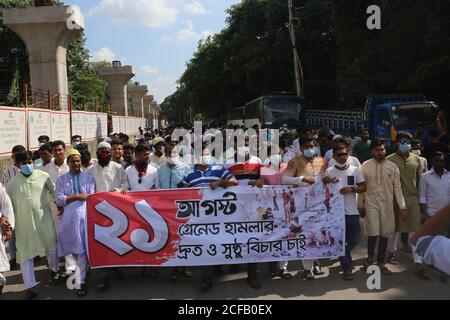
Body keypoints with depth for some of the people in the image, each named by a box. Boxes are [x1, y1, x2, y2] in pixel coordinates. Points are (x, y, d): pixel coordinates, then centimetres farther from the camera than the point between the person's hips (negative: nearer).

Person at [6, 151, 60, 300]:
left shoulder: (43, 176, -1)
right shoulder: (12, 183, 2)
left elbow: (54, 191, 12)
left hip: (44, 221, 0)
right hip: (24, 223, 1)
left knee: (51, 248, 11)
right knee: (26, 254, 2)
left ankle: (54, 271, 39)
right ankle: (30, 287, 10)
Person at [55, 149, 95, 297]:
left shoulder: (89, 178, 10)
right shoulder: (61, 179, 11)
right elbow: (59, 199, 0)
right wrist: (77, 197, -9)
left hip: (85, 216, -1)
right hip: (69, 218, 2)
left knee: (82, 249, -5)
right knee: (74, 248, 7)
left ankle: (80, 282, 1)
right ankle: (82, 270, 31)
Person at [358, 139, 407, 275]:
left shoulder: (392, 166, 1)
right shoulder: (365, 166, -4)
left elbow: (397, 187, 4)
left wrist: (402, 206, 2)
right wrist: (360, 205, 2)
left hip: (387, 204, 2)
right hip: (371, 203, -2)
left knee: (385, 234, 8)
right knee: (373, 233, -10)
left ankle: (381, 263, 23)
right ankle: (369, 257, 17)